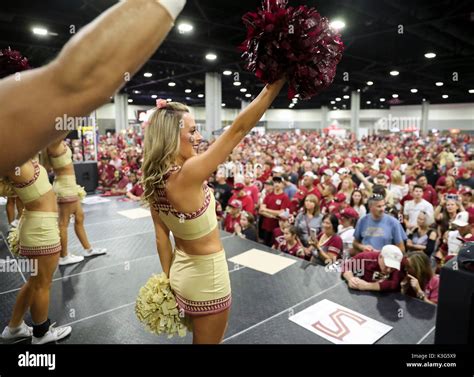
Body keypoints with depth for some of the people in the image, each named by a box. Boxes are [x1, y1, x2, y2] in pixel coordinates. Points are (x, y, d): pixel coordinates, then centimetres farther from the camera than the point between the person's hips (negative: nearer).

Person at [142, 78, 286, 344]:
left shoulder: (155, 181, -5)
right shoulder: (187, 175, -29)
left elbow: (162, 237, 3)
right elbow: (238, 129, -30)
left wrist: (169, 280, 13)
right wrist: (276, 83, -24)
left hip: (182, 269, 8)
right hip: (206, 276, -7)